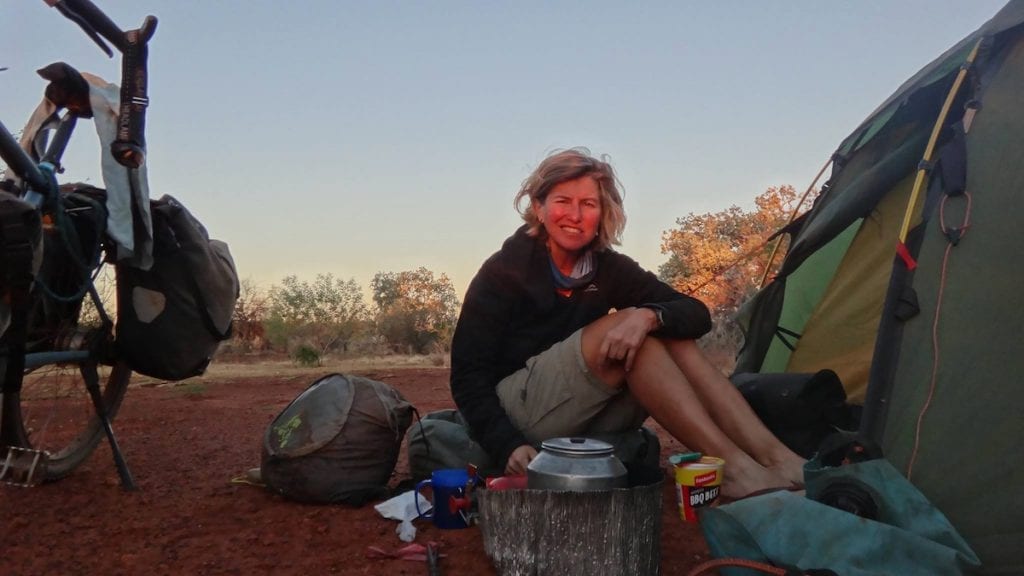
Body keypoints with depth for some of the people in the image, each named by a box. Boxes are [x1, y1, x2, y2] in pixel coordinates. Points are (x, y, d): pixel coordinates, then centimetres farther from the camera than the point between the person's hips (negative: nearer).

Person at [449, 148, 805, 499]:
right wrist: (509, 446, -27)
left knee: (673, 338, -18)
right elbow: (469, 374, -12)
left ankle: (775, 456, -30)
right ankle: (733, 466, -34)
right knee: (626, 328, -27)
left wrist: (649, 315, -32)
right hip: (519, 413, -5)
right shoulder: (504, 271, -9)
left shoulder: (611, 269, 3)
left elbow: (696, 313, -9)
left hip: (587, 425, 5)